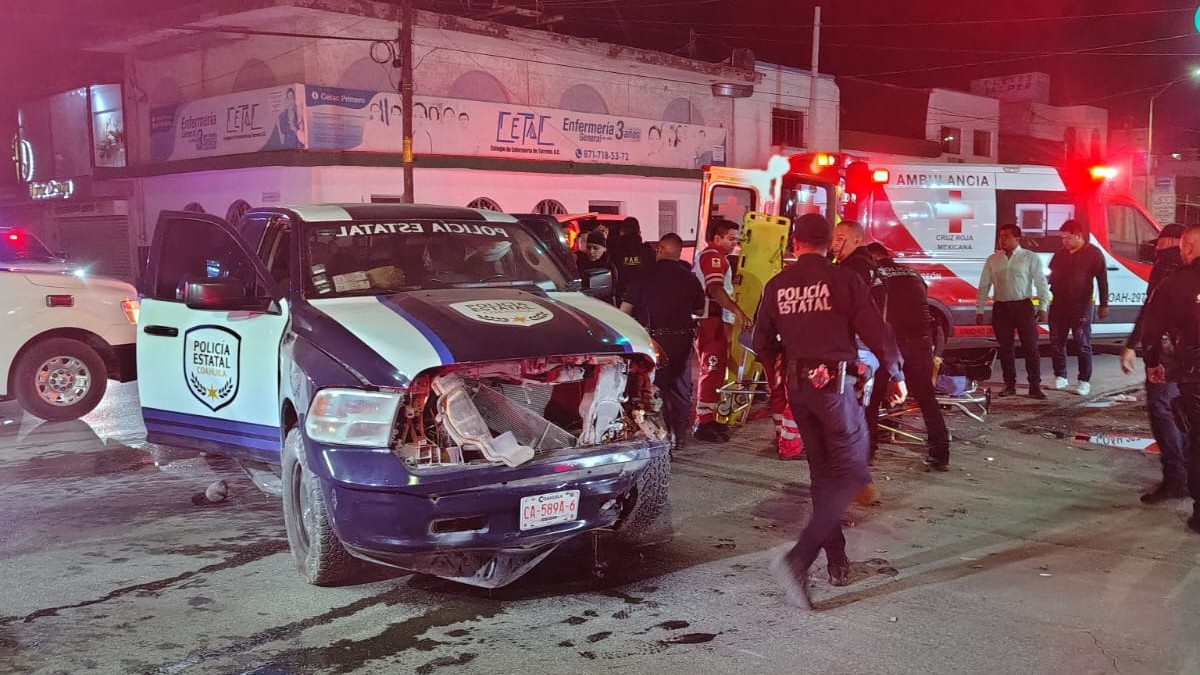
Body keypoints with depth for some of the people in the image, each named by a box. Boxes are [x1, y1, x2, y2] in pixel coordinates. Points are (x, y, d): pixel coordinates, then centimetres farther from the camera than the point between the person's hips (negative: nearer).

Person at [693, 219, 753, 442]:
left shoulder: (710, 256, 22)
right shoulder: (714, 256, -12)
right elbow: (716, 289, -28)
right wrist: (739, 312, -36)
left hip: (713, 321, 11)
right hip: (711, 322, -11)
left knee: (713, 370, 17)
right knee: (712, 371, -10)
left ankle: (707, 419, 25)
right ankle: (704, 424, -8)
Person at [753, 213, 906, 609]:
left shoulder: (776, 286, 5)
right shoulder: (843, 280, -7)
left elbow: (762, 343, 12)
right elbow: (876, 333, -8)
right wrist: (896, 376, 6)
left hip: (797, 387, 5)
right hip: (834, 383, -5)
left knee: (823, 473, 18)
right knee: (850, 473, 1)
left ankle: (837, 562, 23)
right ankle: (798, 560, -15)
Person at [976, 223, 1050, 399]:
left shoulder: (1030, 258, 0)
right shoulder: (992, 260, 9)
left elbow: (1041, 283, -2)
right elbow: (984, 286, 11)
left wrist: (1043, 307, -10)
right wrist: (979, 310, 8)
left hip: (1023, 306, -3)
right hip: (1001, 307, 3)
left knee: (1030, 347, -4)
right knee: (1005, 348, 7)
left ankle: (1035, 387, -1)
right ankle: (1009, 385, 17)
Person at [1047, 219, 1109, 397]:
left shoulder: (1093, 254, -4)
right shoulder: (1060, 254, 11)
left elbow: (1102, 281, -5)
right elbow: (1051, 276, 21)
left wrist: (1104, 305, -8)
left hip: (1081, 306, -5)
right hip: (1059, 305, 5)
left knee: (1083, 345, -1)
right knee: (1056, 342, 8)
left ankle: (1084, 381, 5)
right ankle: (1060, 377, 19)